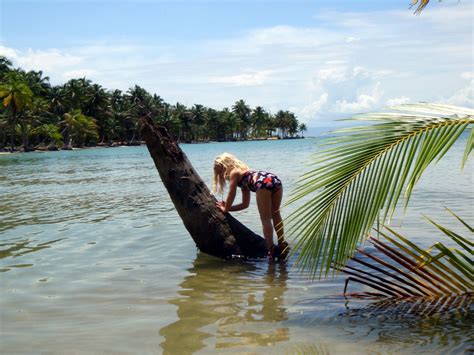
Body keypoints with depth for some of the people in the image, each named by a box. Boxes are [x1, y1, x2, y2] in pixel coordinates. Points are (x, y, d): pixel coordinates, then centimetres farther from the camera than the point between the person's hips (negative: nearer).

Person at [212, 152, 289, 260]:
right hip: (275, 179, 8)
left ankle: (271, 249, -3)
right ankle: (282, 244, 18)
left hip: (263, 182, -8)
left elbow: (231, 195, 18)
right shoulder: (243, 172, 39)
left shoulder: (233, 173, 17)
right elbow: (245, 204, 41)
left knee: (265, 219, 0)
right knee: (275, 215, 20)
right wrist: (226, 207, 44)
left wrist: (225, 209, 34)